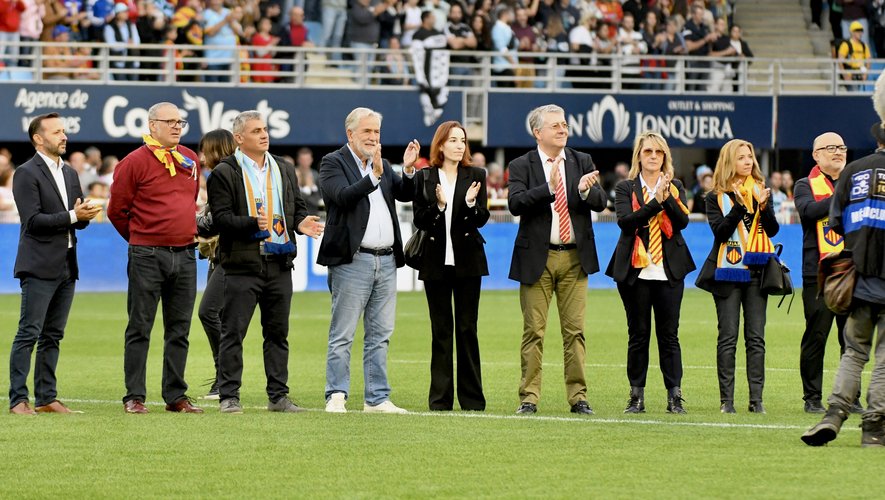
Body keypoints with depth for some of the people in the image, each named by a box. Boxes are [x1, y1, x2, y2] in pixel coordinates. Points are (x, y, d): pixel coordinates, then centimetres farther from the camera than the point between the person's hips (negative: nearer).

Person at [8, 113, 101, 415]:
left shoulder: (69, 174, 17)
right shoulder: (27, 174, -7)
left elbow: (79, 219, 18)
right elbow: (33, 220, -15)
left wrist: (85, 215, -5)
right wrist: (72, 216, -18)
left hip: (66, 265, 7)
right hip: (40, 266, -7)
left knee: (53, 336, 9)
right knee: (29, 333, -8)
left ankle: (47, 398, 12)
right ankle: (18, 399, -7)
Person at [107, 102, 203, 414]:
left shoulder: (191, 161, 12)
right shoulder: (134, 163, -6)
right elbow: (117, 210, -1)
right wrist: (140, 240, 7)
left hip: (185, 256, 5)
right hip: (147, 257, -5)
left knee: (179, 330, 8)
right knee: (140, 329, -1)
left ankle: (176, 396, 13)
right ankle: (134, 397, 2)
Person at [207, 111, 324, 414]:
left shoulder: (284, 170, 16)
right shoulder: (225, 173, -3)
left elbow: (298, 207, 19)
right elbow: (221, 217, -10)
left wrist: (301, 222, -3)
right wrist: (252, 224, -25)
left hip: (279, 263, 5)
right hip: (242, 263, -5)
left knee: (278, 332, 9)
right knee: (233, 332, -3)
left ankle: (278, 395, 14)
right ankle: (229, 397, 1)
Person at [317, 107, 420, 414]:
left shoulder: (381, 165, 17)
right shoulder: (333, 163, -3)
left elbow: (406, 194, 10)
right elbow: (343, 196, -18)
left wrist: (408, 171, -7)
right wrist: (374, 176, -27)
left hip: (386, 261, 7)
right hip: (353, 261, -7)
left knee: (380, 336, 8)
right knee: (342, 335, -4)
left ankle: (377, 399, 12)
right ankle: (336, 397, -1)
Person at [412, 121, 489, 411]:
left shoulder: (475, 176, 4)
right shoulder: (424, 178, 4)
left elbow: (482, 219, -1)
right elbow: (419, 221, 0)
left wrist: (471, 203, -21)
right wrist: (438, 206, -18)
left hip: (467, 261, 0)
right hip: (436, 261, 0)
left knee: (467, 328, 1)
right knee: (440, 330, 3)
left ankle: (472, 398, 5)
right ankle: (440, 398, 6)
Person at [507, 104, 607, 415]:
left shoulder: (582, 163, 9)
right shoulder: (522, 166, 0)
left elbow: (600, 203, 0)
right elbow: (515, 203, -15)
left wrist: (585, 190, -22)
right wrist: (549, 188, -26)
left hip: (574, 257, 2)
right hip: (537, 258, -2)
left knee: (575, 330, 2)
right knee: (534, 331, 0)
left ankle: (578, 397, 5)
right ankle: (529, 397, 4)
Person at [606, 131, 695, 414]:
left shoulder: (675, 187, 11)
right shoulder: (626, 188, 6)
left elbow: (683, 221, -3)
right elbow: (625, 220, -11)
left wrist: (667, 197, -17)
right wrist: (655, 202, -18)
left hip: (669, 271, 1)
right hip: (636, 271, -1)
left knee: (669, 334, -1)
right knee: (638, 334, 2)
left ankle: (675, 397, -1)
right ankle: (636, 397, 6)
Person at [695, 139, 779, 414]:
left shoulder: (760, 190, 10)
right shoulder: (716, 197, 4)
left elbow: (772, 229, 2)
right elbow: (720, 231, -9)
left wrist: (764, 206, -16)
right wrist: (740, 206, -20)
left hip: (756, 271, 2)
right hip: (728, 271, -2)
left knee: (756, 337, -1)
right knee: (728, 337, -3)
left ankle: (756, 399, 0)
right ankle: (726, 399, -1)